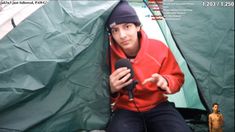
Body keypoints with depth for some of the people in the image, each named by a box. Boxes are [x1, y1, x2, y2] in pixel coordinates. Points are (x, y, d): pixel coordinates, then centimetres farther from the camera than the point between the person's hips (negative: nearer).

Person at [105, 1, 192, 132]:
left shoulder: (159, 48, -10)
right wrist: (111, 90, -27)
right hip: (125, 111, -1)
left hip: (157, 107, 2)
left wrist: (165, 82, -21)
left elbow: (177, 78, 3)